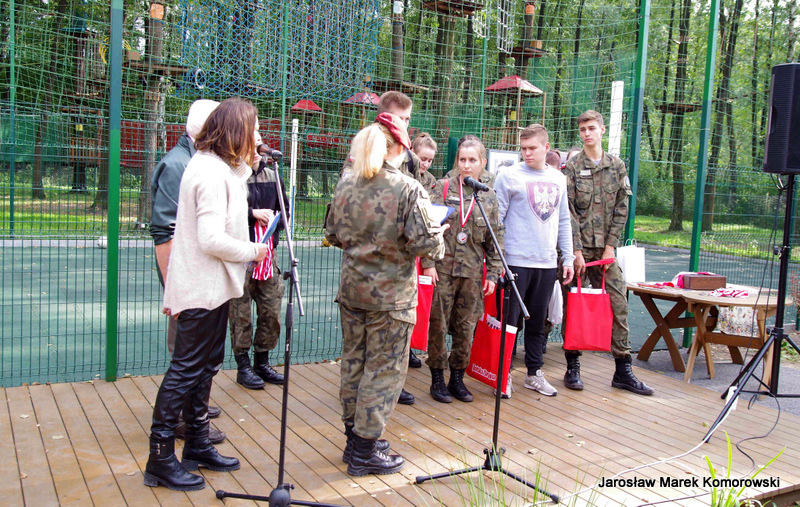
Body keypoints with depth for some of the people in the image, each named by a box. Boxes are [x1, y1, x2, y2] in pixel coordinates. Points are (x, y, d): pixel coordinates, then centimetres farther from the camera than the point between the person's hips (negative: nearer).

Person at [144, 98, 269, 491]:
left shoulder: (215, 166, 12)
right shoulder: (213, 172, -21)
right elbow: (212, 240, -25)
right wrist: (253, 251, -15)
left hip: (211, 286, 11)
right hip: (203, 289, -11)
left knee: (205, 365, 18)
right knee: (186, 370, -3)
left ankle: (197, 446, 31)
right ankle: (160, 459, 7)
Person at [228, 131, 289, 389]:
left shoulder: (272, 175, 14)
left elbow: (285, 208, 23)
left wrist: (274, 218, 3)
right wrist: (254, 213, -15)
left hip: (268, 254, 6)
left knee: (271, 312, 10)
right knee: (241, 312, 1)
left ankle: (262, 363, 25)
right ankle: (243, 366, 14)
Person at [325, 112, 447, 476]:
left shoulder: (346, 184, 3)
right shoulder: (408, 189, -15)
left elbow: (333, 234, 11)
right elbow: (424, 243, -18)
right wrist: (438, 239, 3)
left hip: (351, 289, 6)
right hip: (391, 295, -6)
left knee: (353, 361, 17)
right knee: (384, 368, 5)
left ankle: (354, 436, 30)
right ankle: (365, 451, 12)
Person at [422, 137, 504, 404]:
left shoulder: (489, 197, 8)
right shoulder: (442, 187, 0)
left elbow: (495, 239, 10)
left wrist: (493, 273, 4)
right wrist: (428, 262, -9)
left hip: (472, 271, 3)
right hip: (442, 268, -2)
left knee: (466, 326, 9)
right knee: (438, 324, 3)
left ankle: (457, 378, 23)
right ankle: (437, 379, 17)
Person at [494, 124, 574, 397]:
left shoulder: (559, 179, 11)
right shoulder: (509, 176, -4)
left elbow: (564, 221, 17)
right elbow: (495, 220, -6)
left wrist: (568, 257, 12)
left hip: (548, 263, 5)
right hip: (516, 261, -4)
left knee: (538, 322, 13)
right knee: (509, 319, 1)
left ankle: (534, 373, 25)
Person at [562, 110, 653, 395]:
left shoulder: (617, 167, 9)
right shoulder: (572, 168, 0)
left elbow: (621, 208, 7)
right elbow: (568, 212, -6)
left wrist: (611, 245, -2)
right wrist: (576, 250, -12)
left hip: (606, 248, 3)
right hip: (578, 247, -2)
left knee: (619, 305, 0)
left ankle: (623, 371, 8)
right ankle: (572, 367, 14)